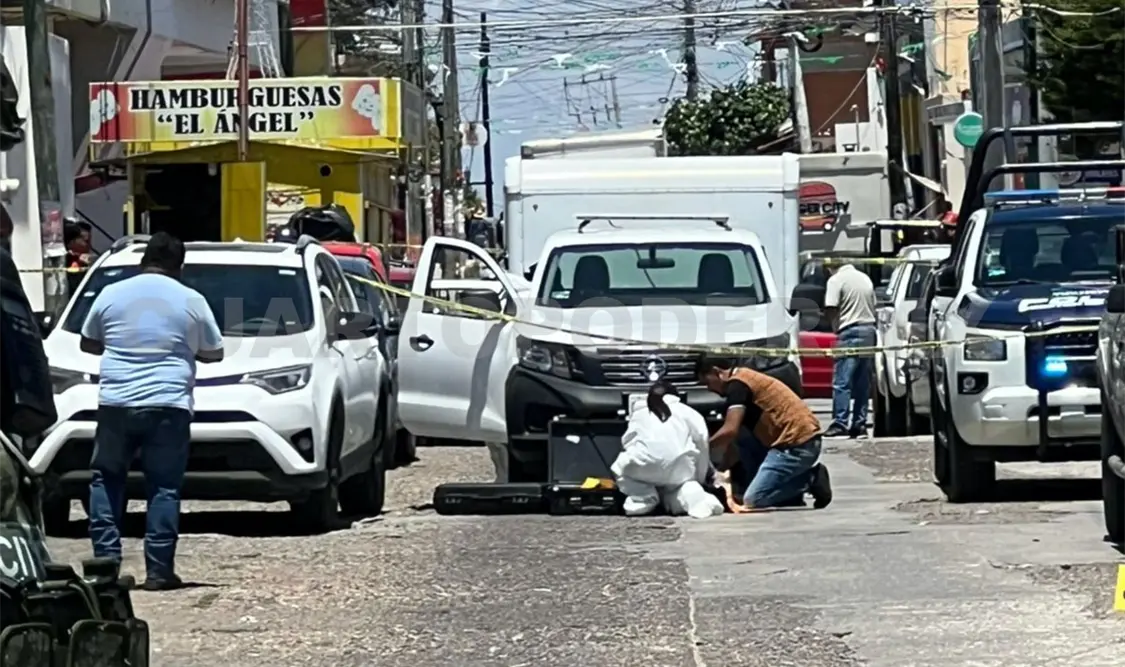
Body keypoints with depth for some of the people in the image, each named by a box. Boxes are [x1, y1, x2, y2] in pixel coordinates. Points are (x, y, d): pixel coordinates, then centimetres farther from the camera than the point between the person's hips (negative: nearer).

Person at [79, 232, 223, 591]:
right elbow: (214, 353, 9)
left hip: (116, 403, 1)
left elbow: (88, 343, 17)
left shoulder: (112, 294, 5)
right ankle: (159, 569, -1)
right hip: (168, 406, -1)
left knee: (106, 483, 12)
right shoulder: (190, 301, 1)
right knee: (164, 488, 3)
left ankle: (106, 562, 4)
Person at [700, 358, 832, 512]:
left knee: (752, 500, -9)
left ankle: (810, 479, -4)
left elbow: (729, 431, -15)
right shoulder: (747, 379, 22)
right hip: (802, 439, 10)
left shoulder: (736, 384, -7)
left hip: (797, 445, -10)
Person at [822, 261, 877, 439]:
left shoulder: (836, 280, -6)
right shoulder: (865, 279, 16)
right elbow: (873, 306, 18)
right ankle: (860, 423, 10)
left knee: (842, 382, -7)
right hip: (869, 330, 7)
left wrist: (835, 325, 3)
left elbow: (831, 309, -13)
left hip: (849, 332, -7)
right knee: (863, 382, 10)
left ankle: (840, 423, -13)